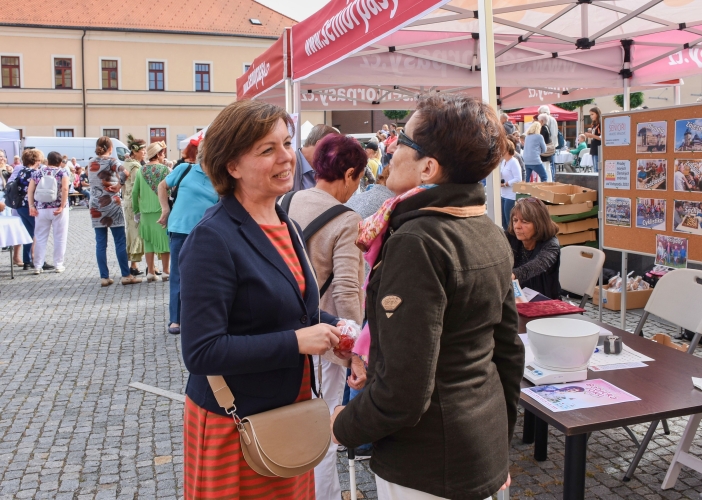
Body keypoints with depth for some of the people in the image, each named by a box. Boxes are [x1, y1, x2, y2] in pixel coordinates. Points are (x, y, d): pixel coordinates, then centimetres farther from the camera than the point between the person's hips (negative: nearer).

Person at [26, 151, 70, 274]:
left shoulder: (37, 172, 8)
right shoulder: (62, 172, -1)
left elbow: (30, 190, 1)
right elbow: (65, 189, -15)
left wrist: (31, 206, 0)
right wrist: (62, 206, -15)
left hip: (41, 209, 3)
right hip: (58, 208, -2)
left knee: (40, 238, 9)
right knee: (59, 238, 7)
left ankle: (38, 266, 10)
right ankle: (58, 265, 10)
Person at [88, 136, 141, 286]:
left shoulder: (91, 162, 10)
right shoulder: (111, 161, -7)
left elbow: (90, 180, 4)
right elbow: (126, 173, -24)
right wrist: (119, 185, -8)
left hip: (95, 206, 5)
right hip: (111, 204, -5)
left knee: (100, 243, 5)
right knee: (120, 241, 0)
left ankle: (104, 277, 6)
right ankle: (126, 276, 2)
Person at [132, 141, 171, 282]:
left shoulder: (141, 170, 4)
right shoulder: (164, 169, -7)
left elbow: (135, 192, 5)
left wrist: (136, 210, 13)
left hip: (145, 211, 4)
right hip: (161, 210, -4)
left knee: (149, 240, 9)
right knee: (164, 239, 5)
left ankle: (150, 272, 12)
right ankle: (166, 271, 7)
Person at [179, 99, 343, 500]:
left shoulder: (287, 227, 5)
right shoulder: (213, 238, -21)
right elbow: (202, 351, -24)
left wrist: (330, 327, -2)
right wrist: (296, 342, -25)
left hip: (291, 412, 8)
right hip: (235, 425, -7)